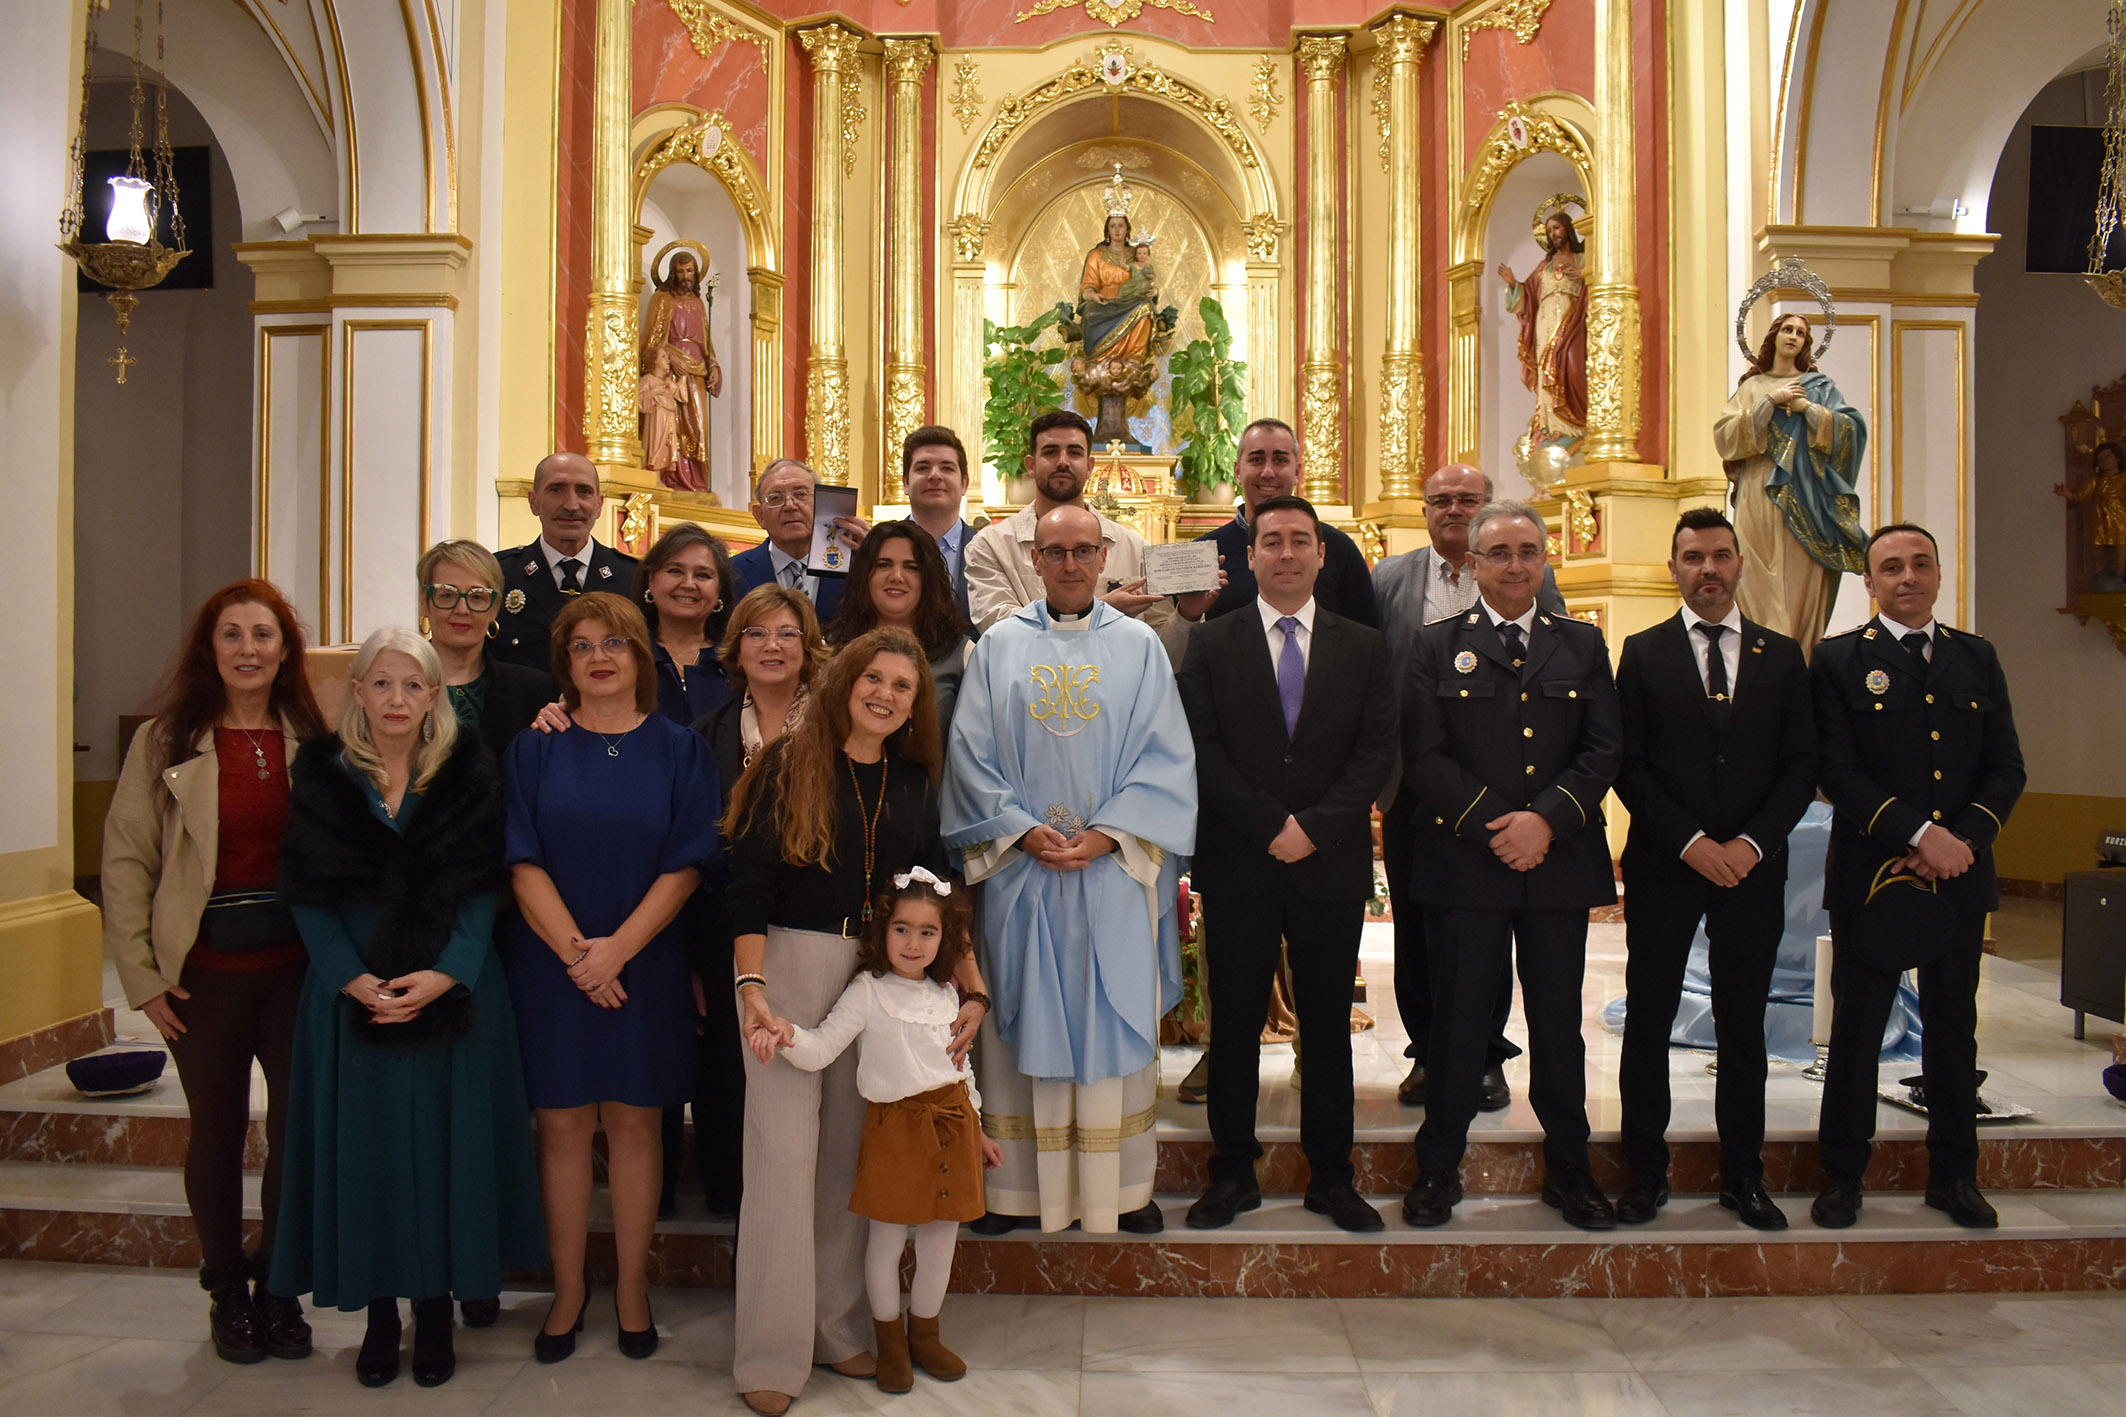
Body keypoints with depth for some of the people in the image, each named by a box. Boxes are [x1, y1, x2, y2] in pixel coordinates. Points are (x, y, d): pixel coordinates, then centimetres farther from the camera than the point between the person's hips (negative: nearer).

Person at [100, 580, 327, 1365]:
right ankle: (227, 1294, 27)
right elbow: (126, 861, -1)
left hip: (298, 965, 1)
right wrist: (141, 974, -4)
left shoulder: (313, 740, 3)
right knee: (217, 1130, 10)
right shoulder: (165, 741, -1)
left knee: (300, 1127, 4)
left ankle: (279, 1288, 22)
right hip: (205, 969, -1)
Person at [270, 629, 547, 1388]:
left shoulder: (469, 773, 1)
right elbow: (307, 891, -1)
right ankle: (379, 1314, 20)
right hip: (350, 995, 1)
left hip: (453, 993, 0)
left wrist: (445, 973, -16)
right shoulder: (322, 772, 2)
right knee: (365, 1148, 5)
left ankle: (435, 1309, 18)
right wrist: (353, 978, -14)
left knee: (442, 1147, 4)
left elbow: (481, 885, -3)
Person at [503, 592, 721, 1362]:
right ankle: (568, 1289, 19)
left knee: (635, 1121, 7)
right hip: (550, 964, 0)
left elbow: (685, 864, -5)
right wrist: (576, 951, -14)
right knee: (563, 1123, 6)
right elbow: (523, 862, -4)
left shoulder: (679, 749, 1)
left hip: (645, 964, 0)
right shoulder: (535, 748, 3)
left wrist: (617, 949, -14)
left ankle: (632, 1286, 19)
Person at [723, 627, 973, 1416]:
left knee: (853, 1153, 10)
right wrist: (751, 987, -18)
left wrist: (974, 991, -1)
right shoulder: (789, 766, -3)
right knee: (784, 1150, -1)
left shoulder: (917, 782, 8)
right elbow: (747, 885, -7)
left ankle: (841, 1330, 25)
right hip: (789, 966, -3)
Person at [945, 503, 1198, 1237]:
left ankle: (1121, 1186, 15)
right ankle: (1019, 1183, 15)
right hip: (1019, 866, 0)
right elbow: (972, 754, 3)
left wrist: (1107, 833, -11)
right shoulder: (999, 646, 7)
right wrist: (1025, 829, -9)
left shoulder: (1138, 645, 6)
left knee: (1115, 1017, 4)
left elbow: (1165, 756, 0)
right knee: (1024, 1016, 4)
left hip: (1115, 866, 0)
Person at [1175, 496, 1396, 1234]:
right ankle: (1233, 1174, 18)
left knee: (1328, 1026, 8)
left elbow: (1376, 752, 0)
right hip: (1238, 867, -1)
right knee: (1234, 1025, 6)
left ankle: (1331, 1177, 20)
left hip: (1331, 863, 1)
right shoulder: (1212, 643, 5)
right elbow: (1201, 750, -3)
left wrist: (1315, 827, -12)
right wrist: (1270, 824, -11)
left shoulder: (1363, 646, 8)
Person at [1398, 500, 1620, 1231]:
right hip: (1462, 861, -2)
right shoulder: (1437, 646, 5)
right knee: (1458, 1018, 5)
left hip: (1560, 861, 2)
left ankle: (1568, 1167, 25)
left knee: (1558, 1020, 10)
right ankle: (1439, 1166, 18)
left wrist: (1545, 820, -12)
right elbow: (1424, 756, -4)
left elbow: (1602, 751, 3)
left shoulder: (1582, 644, 11)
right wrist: (1492, 827, -12)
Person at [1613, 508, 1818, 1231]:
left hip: (1753, 868, 2)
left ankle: (1743, 1174, 22)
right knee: (1648, 1023, 4)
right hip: (1662, 869, -1)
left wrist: (1752, 843, -10)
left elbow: (1801, 767, 4)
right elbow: (1628, 765, -3)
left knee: (1744, 1027, 9)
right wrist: (1689, 842, -13)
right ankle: (1646, 1172, 16)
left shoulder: (1781, 656, 8)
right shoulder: (1643, 653, 3)